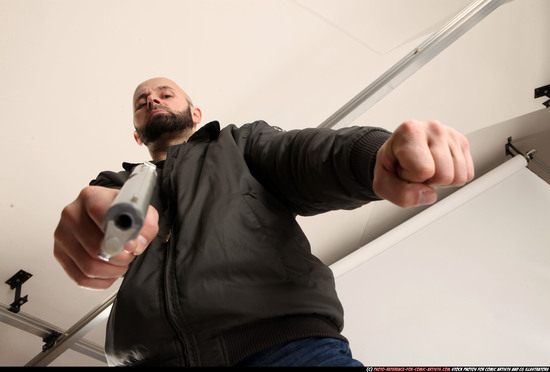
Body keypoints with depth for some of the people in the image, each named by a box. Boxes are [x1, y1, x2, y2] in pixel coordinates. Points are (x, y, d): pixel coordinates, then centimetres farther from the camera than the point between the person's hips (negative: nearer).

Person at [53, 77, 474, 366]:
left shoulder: (241, 143, 25)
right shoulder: (119, 183, 30)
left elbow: (305, 152, 6)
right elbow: (98, 201, 8)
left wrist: (378, 152, -17)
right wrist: (89, 215, -19)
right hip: (153, 357, 2)